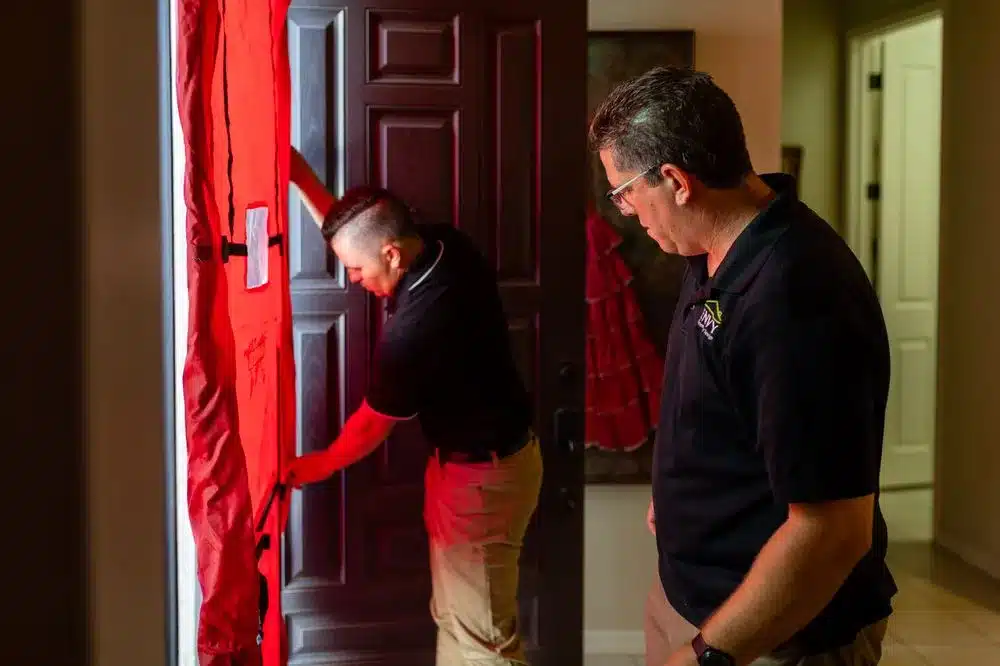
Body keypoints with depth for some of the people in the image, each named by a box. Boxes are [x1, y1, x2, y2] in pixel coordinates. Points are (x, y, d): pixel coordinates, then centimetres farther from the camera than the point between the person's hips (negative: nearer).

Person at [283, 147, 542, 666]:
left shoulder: (414, 331, -32)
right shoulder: (445, 244, -9)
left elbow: (371, 426, -14)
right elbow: (353, 231, 11)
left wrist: (318, 466, 5)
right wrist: (300, 176, 3)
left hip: (481, 478, -9)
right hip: (490, 456, 9)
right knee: (454, 614, 22)